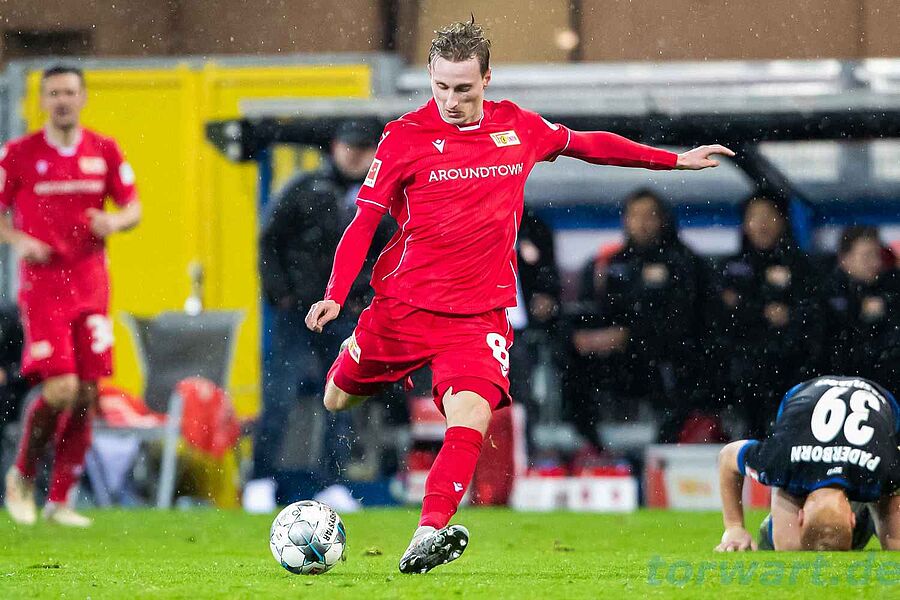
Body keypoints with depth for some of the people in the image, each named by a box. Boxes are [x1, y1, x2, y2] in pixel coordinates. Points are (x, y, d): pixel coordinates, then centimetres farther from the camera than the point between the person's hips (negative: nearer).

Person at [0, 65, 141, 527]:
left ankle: (59, 501, 11)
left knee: (87, 394, 1)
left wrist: (115, 221, -11)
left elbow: (133, 208, 11)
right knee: (60, 388, -16)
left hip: (90, 284, 4)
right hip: (42, 282, -4)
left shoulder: (105, 152, 7)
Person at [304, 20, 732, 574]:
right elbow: (364, 223, -3)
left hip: (478, 314, 0)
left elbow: (589, 143, 21)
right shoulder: (405, 137, -5)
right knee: (337, 401, 14)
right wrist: (335, 296, -15)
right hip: (402, 304, 0)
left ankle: (429, 535, -30)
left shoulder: (519, 128, 4)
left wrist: (676, 159, 23)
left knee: (471, 418, -24)